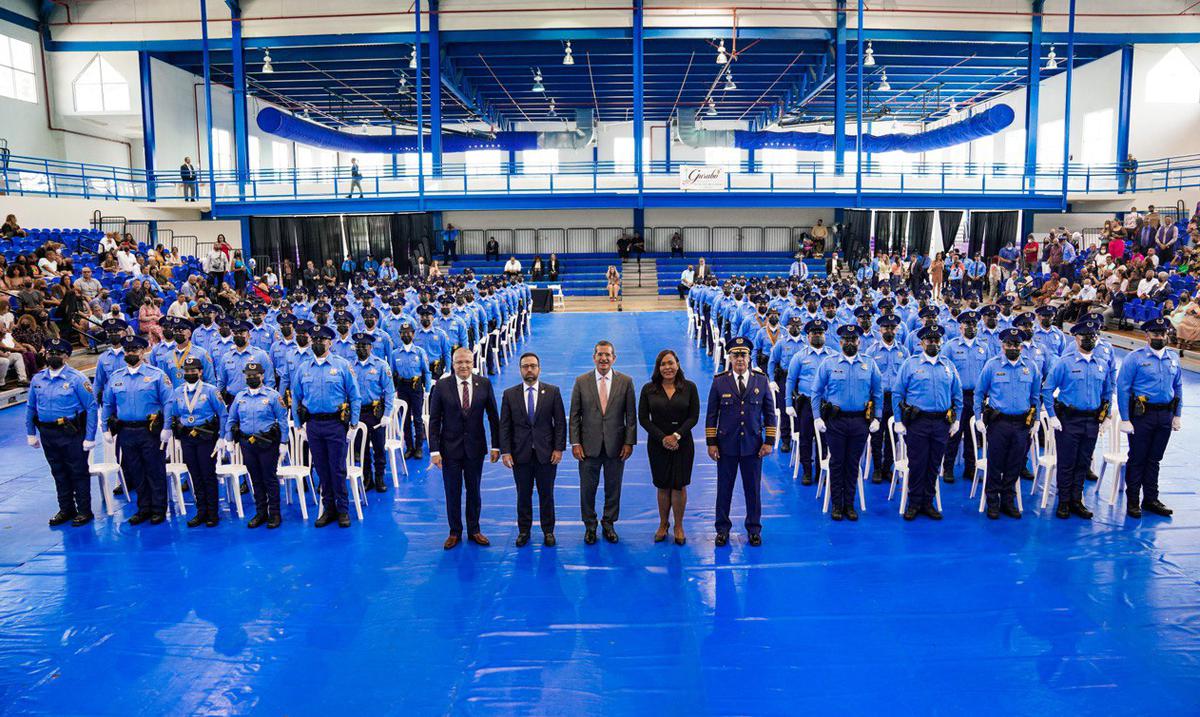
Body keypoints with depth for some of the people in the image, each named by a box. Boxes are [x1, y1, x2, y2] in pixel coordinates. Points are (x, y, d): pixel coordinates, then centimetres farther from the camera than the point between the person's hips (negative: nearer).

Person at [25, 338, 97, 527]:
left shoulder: (76, 379, -11)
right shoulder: (38, 379, 5)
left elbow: (91, 407, -13)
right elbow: (30, 407, 13)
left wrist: (90, 438, -16)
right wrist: (30, 433, 9)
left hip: (72, 434, -5)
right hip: (47, 434, 5)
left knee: (78, 473, 4)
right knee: (59, 473, 16)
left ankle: (84, 511, 16)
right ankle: (66, 510, 29)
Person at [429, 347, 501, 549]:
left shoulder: (484, 384, -3)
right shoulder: (441, 386, -7)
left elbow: (493, 416, 2)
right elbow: (434, 420, -5)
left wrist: (496, 446, 0)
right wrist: (434, 450, -10)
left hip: (475, 447, 1)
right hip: (450, 448, -1)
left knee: (474, 491, 14)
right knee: (452, 492, 9)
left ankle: (474, 530, 29)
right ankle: (455, 532, 25)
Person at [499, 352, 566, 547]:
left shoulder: (553, 391, 1)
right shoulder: (509, 394, 3)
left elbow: (560, 422, 1)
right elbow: (504, 426, 2)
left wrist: (559, 448, -6)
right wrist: (505, 451, -6)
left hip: (546, 454, 0)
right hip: (520, 454, 1)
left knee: (546, 494, 8)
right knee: (523, 495, 9)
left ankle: (548, 531, 21)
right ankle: (523, 531, 21)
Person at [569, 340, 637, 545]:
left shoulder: (625, 382, 0)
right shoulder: (581, 381, 0)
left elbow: (631, 415, 1)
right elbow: (575, 415, 1)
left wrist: (629, 442, -4)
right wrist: (575, 443, -5)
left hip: (616, 446, 0)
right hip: (589, 446, 0)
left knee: (613, 488, 10)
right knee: (587, 488, 8)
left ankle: (609, 523, 27)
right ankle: (589, 526, 24)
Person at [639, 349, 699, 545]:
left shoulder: (689, 387, -1)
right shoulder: (648, 389, -1)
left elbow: (694, 416, -3)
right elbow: (643, 418, -3)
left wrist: (677, 435, -15)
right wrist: (663, 438, -12)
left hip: (682, 443, -1)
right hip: (657, 444, 1)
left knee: (679, 486, 2)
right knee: (662, 486, 7)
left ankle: (679, 526, 16)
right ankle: (663, 524, 22)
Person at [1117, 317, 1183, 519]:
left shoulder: (1173, 358, 8)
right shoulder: (1134, 357, -9)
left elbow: (1178, 387, 15)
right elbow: (1123, 388, -11)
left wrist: (1177, 415, 10)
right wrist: (1125, 419, -14)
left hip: (1165, 416, 5)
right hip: (1141, 415, -5)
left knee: (1154, 459, 14)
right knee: (1137, 459, 3)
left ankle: (1151, 499, 25)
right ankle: (1133, 501, 13)